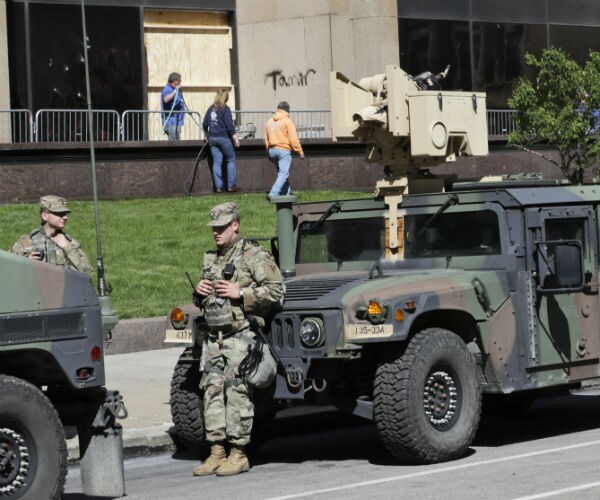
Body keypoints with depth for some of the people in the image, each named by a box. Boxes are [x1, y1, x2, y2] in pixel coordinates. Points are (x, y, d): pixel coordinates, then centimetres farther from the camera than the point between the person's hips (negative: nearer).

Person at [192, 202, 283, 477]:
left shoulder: (254, 255, -4)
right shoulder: (211, 258, 18)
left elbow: (276, 291, -11)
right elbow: (202, 300, 29)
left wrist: (240, 293, -17)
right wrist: (199, 292, 5)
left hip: (241, 334, -7)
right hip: (214, 335, 7)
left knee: (237, 392, -9)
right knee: (212, 390, 3)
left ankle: (238, 454, -5)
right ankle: (217, 452, 8)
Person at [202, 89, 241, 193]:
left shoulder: (211, 109, 8)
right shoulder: (225, 109, -8)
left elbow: (205, 124, 12)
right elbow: (229, 125, -12)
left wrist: (207, 135, 27)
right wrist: (235, 137, -7)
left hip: (212, 138, 5)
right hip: (224, 138, -5)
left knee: (216, 162, 6)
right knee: (231, 160, 7)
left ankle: (218, 186, 2)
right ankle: (231, 186, 2)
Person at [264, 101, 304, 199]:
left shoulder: (270, 121, 10)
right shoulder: (287, 121, -9)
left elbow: (266, 139, 15)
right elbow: (294, 139, -13)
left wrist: (269, 152, 24)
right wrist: (300, 152, -7)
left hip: (272, 150, 7)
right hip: (284, 150, -7)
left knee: (282, 173, 17)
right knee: (283, 174, -8)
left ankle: (286, 194, 17)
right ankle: (273, 194, -21)